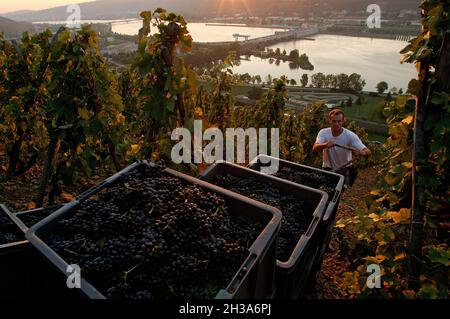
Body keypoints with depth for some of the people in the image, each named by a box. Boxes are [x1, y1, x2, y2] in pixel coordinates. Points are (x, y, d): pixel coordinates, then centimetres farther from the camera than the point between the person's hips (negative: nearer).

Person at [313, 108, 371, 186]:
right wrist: (325, 145, -51)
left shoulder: (350, 135, -18)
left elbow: (368, 152, -24)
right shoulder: (323, 133, -13)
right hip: (328, 169, 1)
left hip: (345, 169, -1)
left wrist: (360, 152, -48)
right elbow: (314, 149, -30)